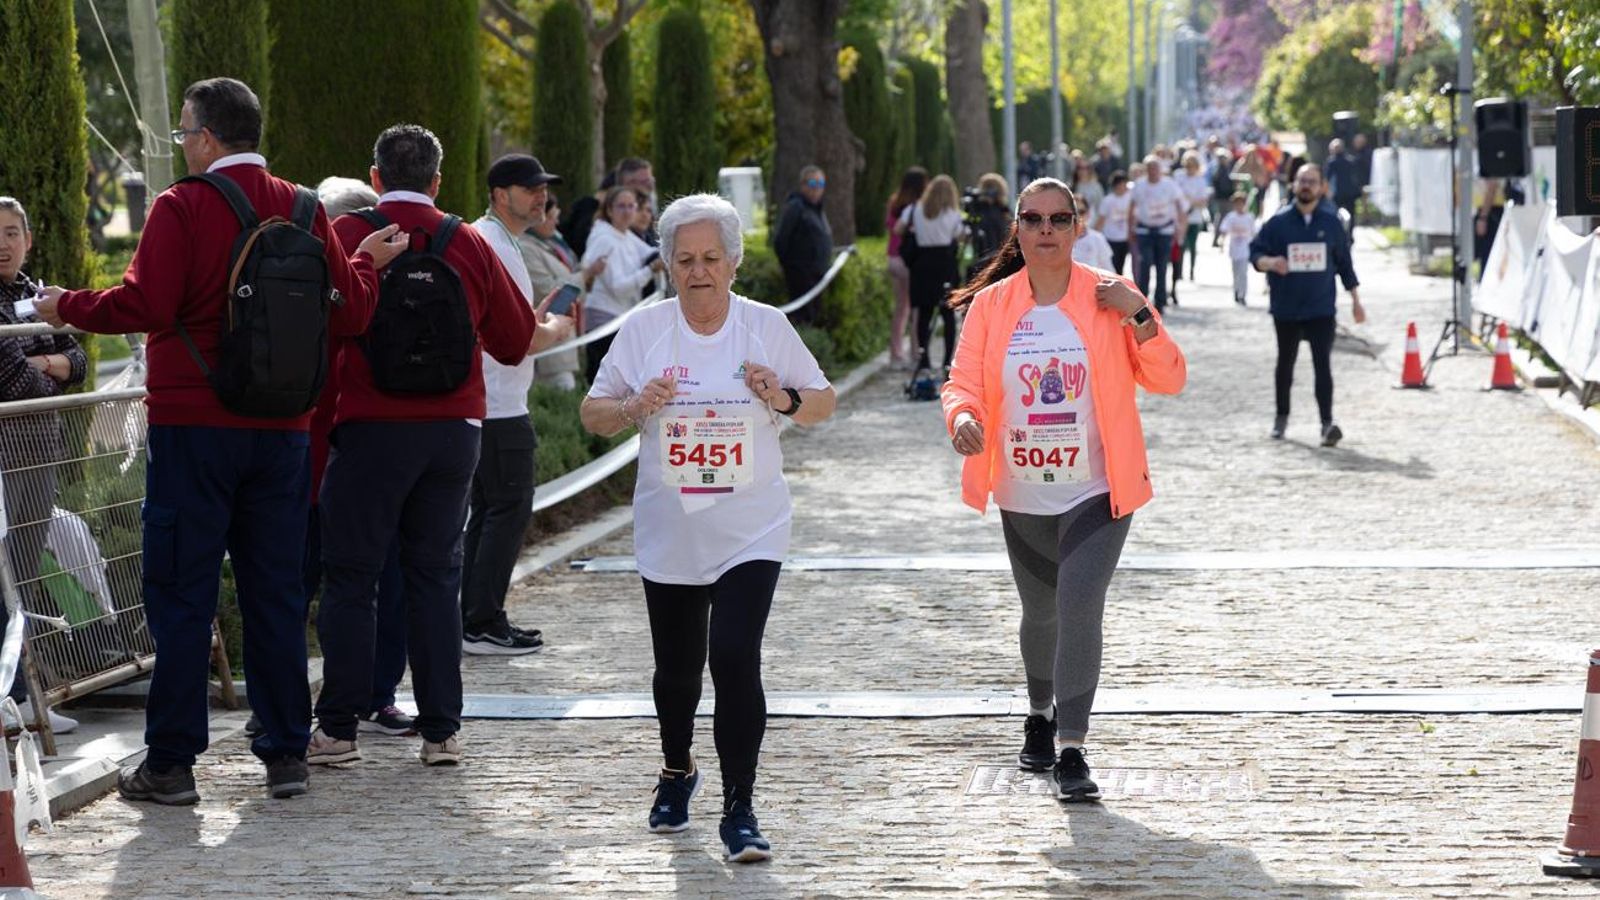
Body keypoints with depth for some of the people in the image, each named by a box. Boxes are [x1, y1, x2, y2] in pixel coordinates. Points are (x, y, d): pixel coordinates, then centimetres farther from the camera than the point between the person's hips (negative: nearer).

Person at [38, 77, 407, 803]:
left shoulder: (181, 207, -10)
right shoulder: (303, 210, 5)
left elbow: (143, 305, -19)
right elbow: (349, 313, 6)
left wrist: (67, 307, -3)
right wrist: (366, 261, 25)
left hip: (192, 424, -5)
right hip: (281, 429, 5)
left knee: (179, 594, 1)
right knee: (276, 591, 11)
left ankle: (171, 762, 2)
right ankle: (286, 753, 13)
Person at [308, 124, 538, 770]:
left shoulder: (346, 237, -5)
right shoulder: (469, 245, 4)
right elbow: (515, 340, 10)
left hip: (370, 430, -3)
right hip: (454, 428, 3)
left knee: (350, 577, 4)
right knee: (436, 577, 10)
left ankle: (338, 728, 3)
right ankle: (441, 730, 8)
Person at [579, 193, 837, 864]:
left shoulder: (768, 327, 0)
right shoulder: (643, 330, 1)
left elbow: (823, 403, 7)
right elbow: (592, 412, 6)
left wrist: (784, 399, -14)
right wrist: (634, 409, -15)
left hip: (750, 533, -2)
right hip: (669, 535, 2)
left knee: (735, 659, -16)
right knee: (677, 668, 12)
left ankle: (739, 810, -9)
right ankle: (677, 771, 42)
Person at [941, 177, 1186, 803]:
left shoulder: (1108, 299, -4)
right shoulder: (991, 305, 0)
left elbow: (1168, 379, -5)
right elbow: (963, 381, -4)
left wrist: (1140, 317, -20)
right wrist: (964, 416, -26)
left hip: (1096, 492, -3)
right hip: (1022, 497, 3)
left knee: (1079, 608, -18)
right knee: (1041, 613, 17)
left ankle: (1071, 750, -13)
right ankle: (1040, 716, 44)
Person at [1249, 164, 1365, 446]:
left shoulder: (1330, 222, 2)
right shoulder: (1279, 222, -1)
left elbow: (1344, 262, 10)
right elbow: (1255, 253, 0)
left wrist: (1355, 300, 10)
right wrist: (1269, 262, -23)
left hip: (1321, 308, -1)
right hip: (1286, 308, 1)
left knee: (1323, 364, -12)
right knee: (1286, 362, 15)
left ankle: (1327, 422, -19)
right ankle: (1281, 417, 32)